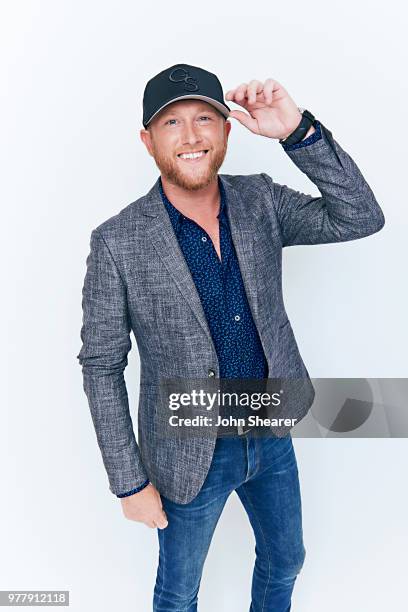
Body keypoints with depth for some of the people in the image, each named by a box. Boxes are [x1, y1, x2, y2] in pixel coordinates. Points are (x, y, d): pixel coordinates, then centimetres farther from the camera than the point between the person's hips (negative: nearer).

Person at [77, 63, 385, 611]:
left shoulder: (260, 201, -7)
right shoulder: (117, 243, -19)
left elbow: (360, 218, -15)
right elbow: (101, 366, -13)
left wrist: (298, 130, -27)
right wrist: (129, 482, -10)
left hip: (272, 435, 4)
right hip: (191, 453, -3)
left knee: (285, 560, 29)